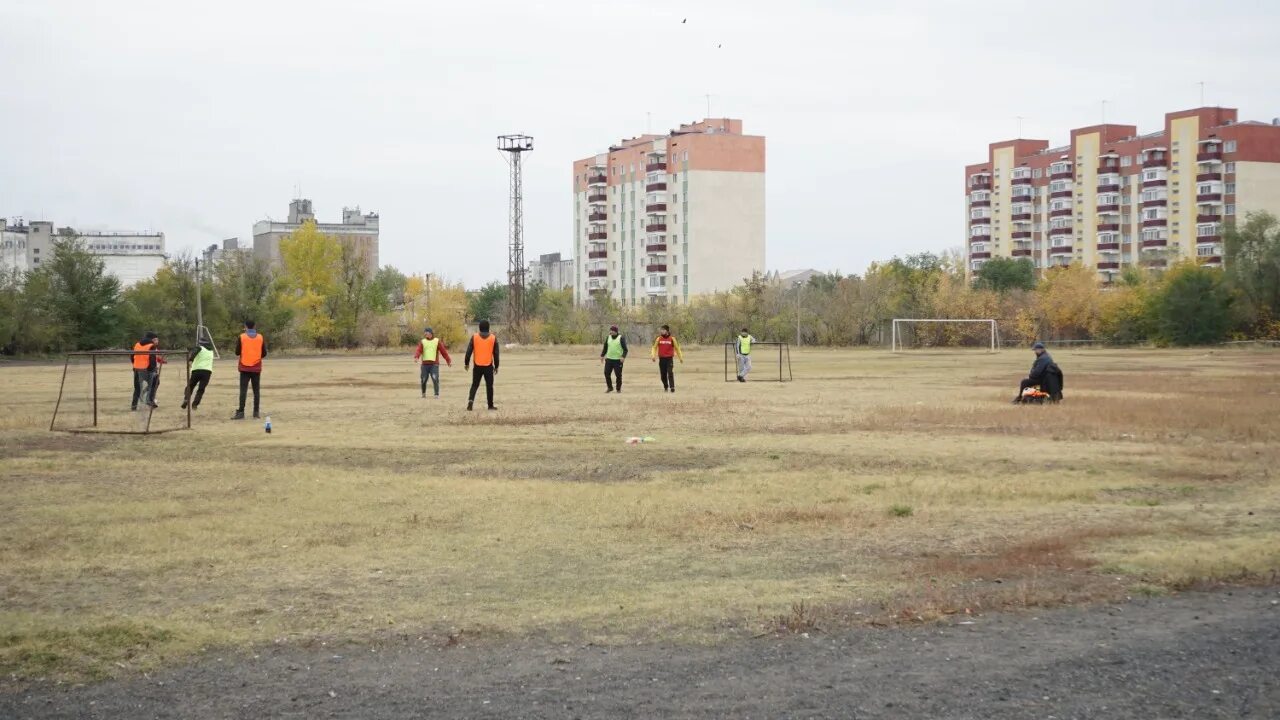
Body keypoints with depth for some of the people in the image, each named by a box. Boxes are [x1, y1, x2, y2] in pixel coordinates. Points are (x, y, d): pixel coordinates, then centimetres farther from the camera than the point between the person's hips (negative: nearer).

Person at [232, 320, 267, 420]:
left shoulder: (241, 337, -4)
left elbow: (237, 352, 0)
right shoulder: (261, 337, 1)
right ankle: (256, 412, 4)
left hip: (245, 368, -1)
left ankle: (241, 412, -11)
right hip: (256, 368, 1)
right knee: (256, 391, 6)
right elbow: (264, 354, 5)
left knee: (243, 390, -4)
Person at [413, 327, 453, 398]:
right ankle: (423, 393, 28)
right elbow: (418, 350, -7)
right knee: (424, 380, 5)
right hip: (425, 364, 2)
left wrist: (449, 361, 4)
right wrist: (416, 357, -27)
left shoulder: (437, 341, 6)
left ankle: (437, 394, -10)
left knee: (435, 379, -15)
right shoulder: (422, 342, 9)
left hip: (434, 364, -2)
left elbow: (443, 351, 6)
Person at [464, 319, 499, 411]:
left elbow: (469, 351, -3)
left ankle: (471, 400, -14)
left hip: (477, 366, 1)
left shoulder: (474, 337, -2)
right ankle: (490, 405, 11)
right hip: (488, 366, 0)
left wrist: (466, 363, 7)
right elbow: (496, 354, 2)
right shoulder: (493, 338, -1)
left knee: (474, 385, 9)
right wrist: (496, 366, 10)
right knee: (489, 386, 9)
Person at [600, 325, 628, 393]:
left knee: (618, 374, -2)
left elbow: (625, 349, -8)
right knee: (607, 373, 0)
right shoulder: (608, 338, 10)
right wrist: (602, 355, 11)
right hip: (609, 359, 5)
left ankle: (619, 389, 14)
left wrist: (623, 356, -22)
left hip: (618, 360, -5)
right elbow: (605, 348, 21)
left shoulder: (621, 338, -5)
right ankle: (610, 387, 15)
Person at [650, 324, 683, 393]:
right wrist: (653, 355, -6)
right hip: (661, 359, 3)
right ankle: (665, 387, 24)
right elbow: (654, 347, 10)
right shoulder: (659, 339, 5)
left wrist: (680, 357, 13)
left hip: (669, 359, -3)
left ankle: (672, 387, -15)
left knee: (670, 373, -15)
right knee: (663, 374, 7)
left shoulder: (672, 339, 0)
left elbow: (677, 348, 10)